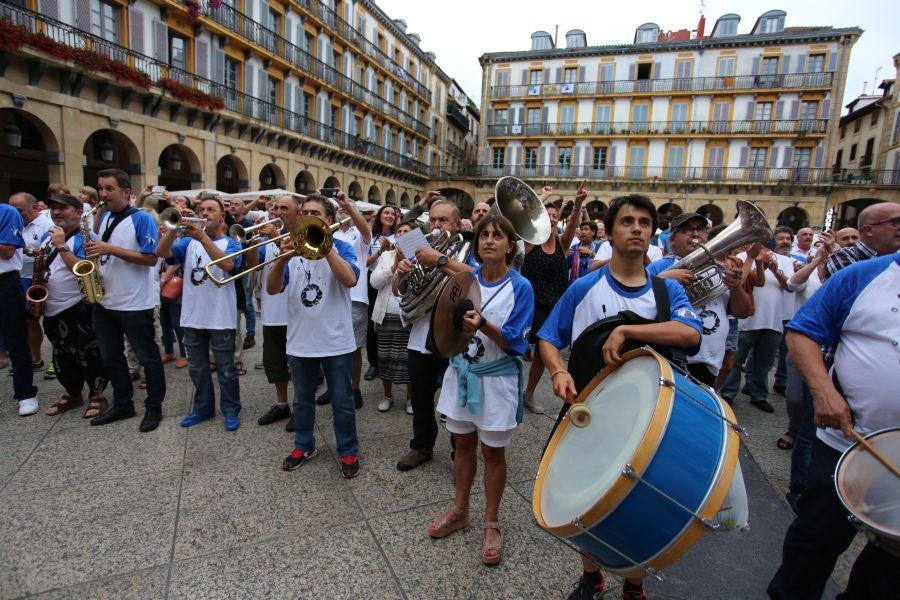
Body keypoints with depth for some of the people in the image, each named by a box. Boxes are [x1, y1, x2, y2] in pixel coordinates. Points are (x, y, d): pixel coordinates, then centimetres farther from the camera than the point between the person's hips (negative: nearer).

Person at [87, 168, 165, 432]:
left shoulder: (142, 219, -11)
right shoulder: (104, 218, 12)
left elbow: (151, 258, -20)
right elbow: (102, 254, 21)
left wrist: (111, 249, -22)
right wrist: (95, 253, -1)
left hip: (135, 304, -8)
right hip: (105, 301, 8)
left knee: (148, 358, 4)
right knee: (111, 357, 16)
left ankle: (154, 407, 16)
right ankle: (122, 404, 31)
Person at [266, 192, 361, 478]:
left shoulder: (341, 248, -3)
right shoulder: (293, 248, 4)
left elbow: (350, 279, -22)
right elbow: (272, 288, -6)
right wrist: (282, 258, -23)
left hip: (336, 342, -3)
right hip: (299, 342, 3)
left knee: (342, 402, 8)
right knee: (302, 400, 18)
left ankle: (348, 451, 25)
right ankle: (303, 446, 37)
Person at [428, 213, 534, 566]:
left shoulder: (520, 287, -10)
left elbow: (515, 342, -16)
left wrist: (483, 325, -32)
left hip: (497, 378, -3)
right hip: (461, 372, 4)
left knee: (493, 452, 9)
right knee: (463, 444, 17)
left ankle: (491, 523, 29)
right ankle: (460, 510, 36)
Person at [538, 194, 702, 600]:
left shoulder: (667, 290, -3)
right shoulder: (584, 288, -5)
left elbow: (691, 333, -22)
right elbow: (548, 340, -3)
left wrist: (625, 330, -28)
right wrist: (559, 373, -22)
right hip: (591, 413, 0)